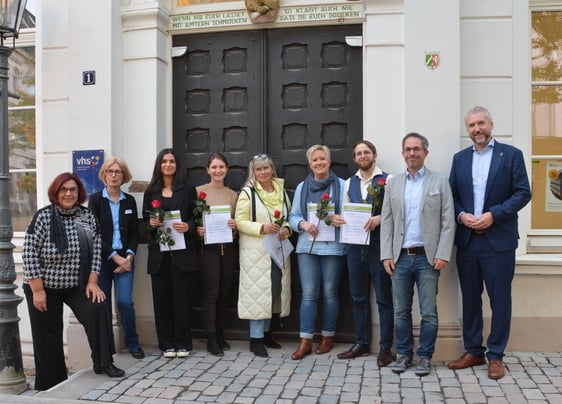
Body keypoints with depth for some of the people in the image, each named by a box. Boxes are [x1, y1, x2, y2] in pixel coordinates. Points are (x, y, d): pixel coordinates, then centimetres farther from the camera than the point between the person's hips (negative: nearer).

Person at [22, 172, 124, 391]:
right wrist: (37, 290, -16)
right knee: (48, 337, 4)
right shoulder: (43, 217, -12)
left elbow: (96, 249, 0)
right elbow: (30, 253, -14)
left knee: (97, 309, -18)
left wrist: (92, 282, -9)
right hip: (45, 286, -2)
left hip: (77, 285, 3)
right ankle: (51, 385, 20)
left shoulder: (88, 216, -2)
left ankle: (103, 362, -2)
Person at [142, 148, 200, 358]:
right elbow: (144, 219, 14)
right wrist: (151, 223, -7)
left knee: (182, 297, 0)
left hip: (182, 252, -2)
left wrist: (188, 227, -15)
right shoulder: (151, 192, 11)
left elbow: (197, 217, 5)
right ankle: (166, 344, 12)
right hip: (158, 252, 2)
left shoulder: (187, 190, 6)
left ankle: (183, 343, 10)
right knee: (161, 298, 3)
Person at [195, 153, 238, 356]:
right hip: (208, 247, -4)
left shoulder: (233, 195, 11)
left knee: (224, 293, 9)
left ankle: (220, 334, 21)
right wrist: (197, 230, -19)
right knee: (211, 293, -3)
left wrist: (235, 226, -7)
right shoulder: (199, 191, 0)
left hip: (229, 247, 4)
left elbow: (238, 221, 15)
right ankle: (211, 339, 3)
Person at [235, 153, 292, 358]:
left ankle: (266, 332, 25)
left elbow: (289, 217, 19)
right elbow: (240, 222, -8)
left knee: (275, 291, 9)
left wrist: (287, 229, -2)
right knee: (258, 292, -6)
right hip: (256, 251, -5)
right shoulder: (247, 193, -3)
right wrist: (262, 228, -21)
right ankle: (256, 339, 3)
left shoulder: (281, 191, 12)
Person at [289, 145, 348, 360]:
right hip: (307, 247, 2)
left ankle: (328, 337, 21)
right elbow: (293, 216, 11)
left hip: (333, 247, -2)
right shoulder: (302, 187, 12)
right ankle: (305, 341, 5)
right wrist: (303, 224, -10)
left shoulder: (341, 185, 1)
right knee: (308, 294, 0)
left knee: (330, 293, 6)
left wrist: (341, 219, -21)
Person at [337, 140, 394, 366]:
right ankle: (362, 343, 25)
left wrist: (379, 218, -23)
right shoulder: (349, 183, 13)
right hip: (355, 247, 5)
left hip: (379, 246, -5)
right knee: (358, 297, 13)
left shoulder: (388, 180, -4)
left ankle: (385, 347, 12)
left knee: (384, 299, 2)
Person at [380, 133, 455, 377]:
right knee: (401, 311, 8)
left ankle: (425, 357, 15)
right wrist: (386, 255, 0)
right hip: (400, 257, 2)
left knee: (428, 312, 2)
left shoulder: (440, 182, 3)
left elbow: (448, 222, -1)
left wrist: (443, 255, -9)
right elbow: (386, 222, 8)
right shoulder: (393, 184, 11)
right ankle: (404, 354, 20)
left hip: (428, 257, -2)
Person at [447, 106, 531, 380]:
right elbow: (452, 195, 11)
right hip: (467, 239, 4)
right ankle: (473, 352, 23)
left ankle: (495, 356, 15)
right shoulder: (460, 158, 12)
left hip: (498, 240, -3)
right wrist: (461, 215, -9)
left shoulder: (511, 155, 0)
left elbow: (523, 193, -5)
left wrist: (493, 214, -15)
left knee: (500, 300, 3)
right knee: (470, 298, 11)